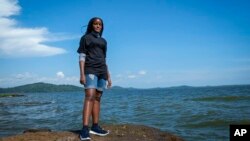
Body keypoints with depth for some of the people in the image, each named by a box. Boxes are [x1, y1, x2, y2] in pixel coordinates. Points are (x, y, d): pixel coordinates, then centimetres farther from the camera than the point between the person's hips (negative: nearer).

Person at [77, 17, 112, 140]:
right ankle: (85, 130, -26)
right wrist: (82, 74, -15)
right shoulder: (85, 38, 5)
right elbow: (82, 56, -4)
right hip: (90, 70, -6)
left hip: (102, 71, 6)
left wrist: (108, 76, 15)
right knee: (90, 97, -20)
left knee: (97, 98, 3)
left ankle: (95, 127, 7)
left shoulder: (103, 41, 21)